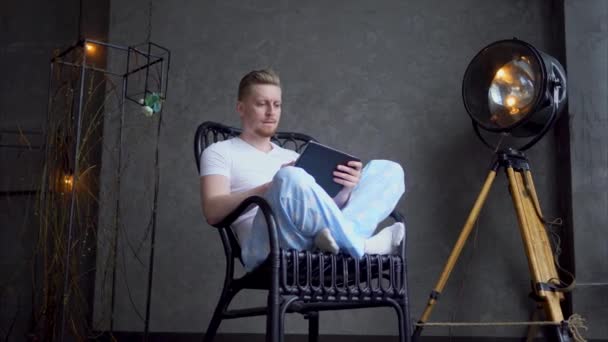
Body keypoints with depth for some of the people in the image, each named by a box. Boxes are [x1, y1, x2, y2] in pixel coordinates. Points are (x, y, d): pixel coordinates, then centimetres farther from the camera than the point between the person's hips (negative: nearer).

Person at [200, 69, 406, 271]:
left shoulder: (292, 157, 32)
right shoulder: (220, 152, 17)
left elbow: (326, 206, 20)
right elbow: (212, 212, -2)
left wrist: (346, 189, -3)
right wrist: (271, 187, -14)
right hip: (269, 246, -5)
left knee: (388, 170, -5)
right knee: (290, 179, -36)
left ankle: (340, 237, -31)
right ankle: (359, 245, -22)